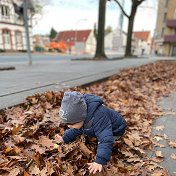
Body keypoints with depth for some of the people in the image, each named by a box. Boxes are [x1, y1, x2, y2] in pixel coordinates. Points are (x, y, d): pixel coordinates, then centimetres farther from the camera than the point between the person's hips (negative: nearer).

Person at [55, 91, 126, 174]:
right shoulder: (80, 115, -21)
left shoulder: (98, 117, -48)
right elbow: (76, 129, 1)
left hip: (115, 130, -7)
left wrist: (100, 161, -52)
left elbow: (106, 140, -49)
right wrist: (65, 138, -8)